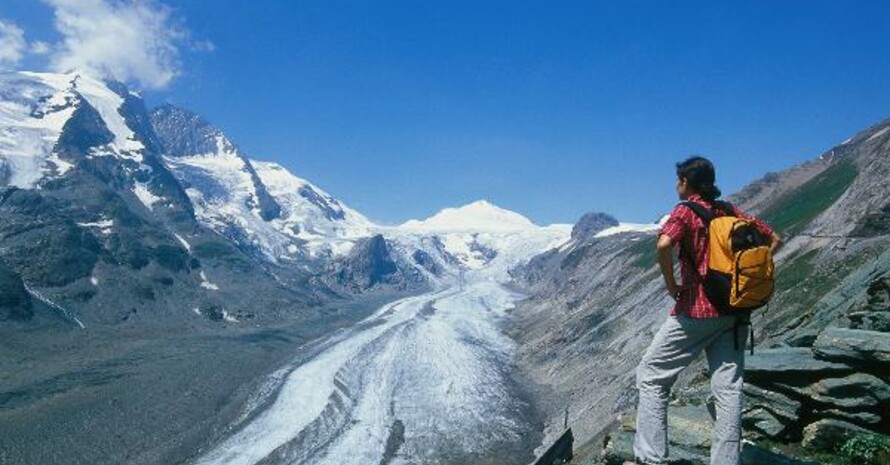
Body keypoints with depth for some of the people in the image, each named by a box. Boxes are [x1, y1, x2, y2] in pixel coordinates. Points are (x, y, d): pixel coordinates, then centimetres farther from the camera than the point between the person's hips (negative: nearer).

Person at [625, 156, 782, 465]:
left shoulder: (686, 210, -7)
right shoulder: (732, 212, 11)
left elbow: (663, 245, -26)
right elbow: (775, 240, 17)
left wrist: (671, 285, -13)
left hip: (696, 309, -6)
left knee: (651, 374, 5)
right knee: (728, 388, 8)